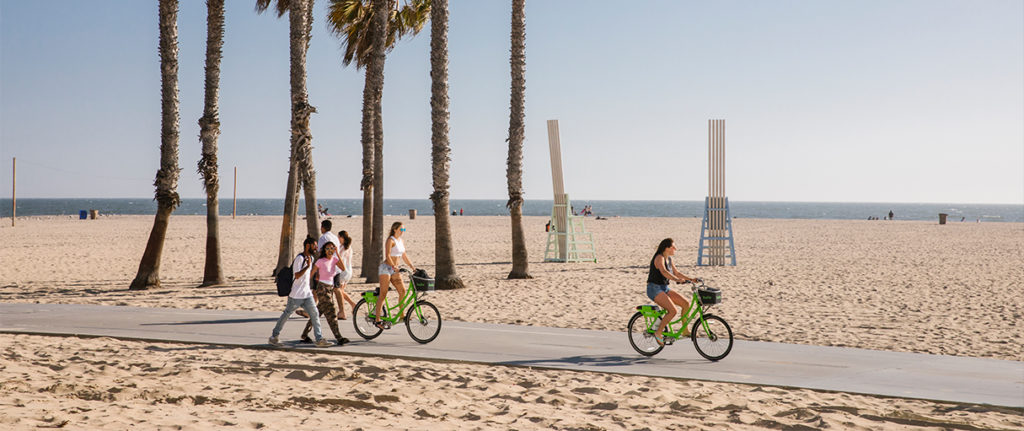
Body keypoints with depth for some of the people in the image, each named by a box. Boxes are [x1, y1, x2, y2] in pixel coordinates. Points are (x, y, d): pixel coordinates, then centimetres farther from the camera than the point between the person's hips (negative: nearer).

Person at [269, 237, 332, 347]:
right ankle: (274, 337, 18)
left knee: (314, 314, -2)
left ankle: (319, 339, -2)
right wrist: (307, 266, -29)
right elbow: (297, 275, -25)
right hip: (296, 295, -8)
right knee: (286, 314, 5)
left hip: (307, 294, 8)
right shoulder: (299, 258, -16)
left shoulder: (311, 258, 12)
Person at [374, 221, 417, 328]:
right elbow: (387, 256, -21)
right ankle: (377, 320, -6)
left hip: (395, 269, 7)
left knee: (402, 290, -6)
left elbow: (404, 256, 18)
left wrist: (412, 266, 9)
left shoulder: (401, 241, 13)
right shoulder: (390, 240, -11)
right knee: (383, 294, -8)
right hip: (386, 268, -7)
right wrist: (394, 267, -33)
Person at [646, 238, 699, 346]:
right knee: (673, 310, -25)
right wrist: (678, 280, -48)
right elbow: (664, 272, -35)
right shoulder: (659, 258, -17)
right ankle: (658, 332, -10)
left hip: (664, 288, 9)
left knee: (686, 303, -3)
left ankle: (685, 330, 7)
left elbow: (677, 273, 17)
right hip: (654, 289, -9)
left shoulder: (668, 259, 12)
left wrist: (690, 279, 5)